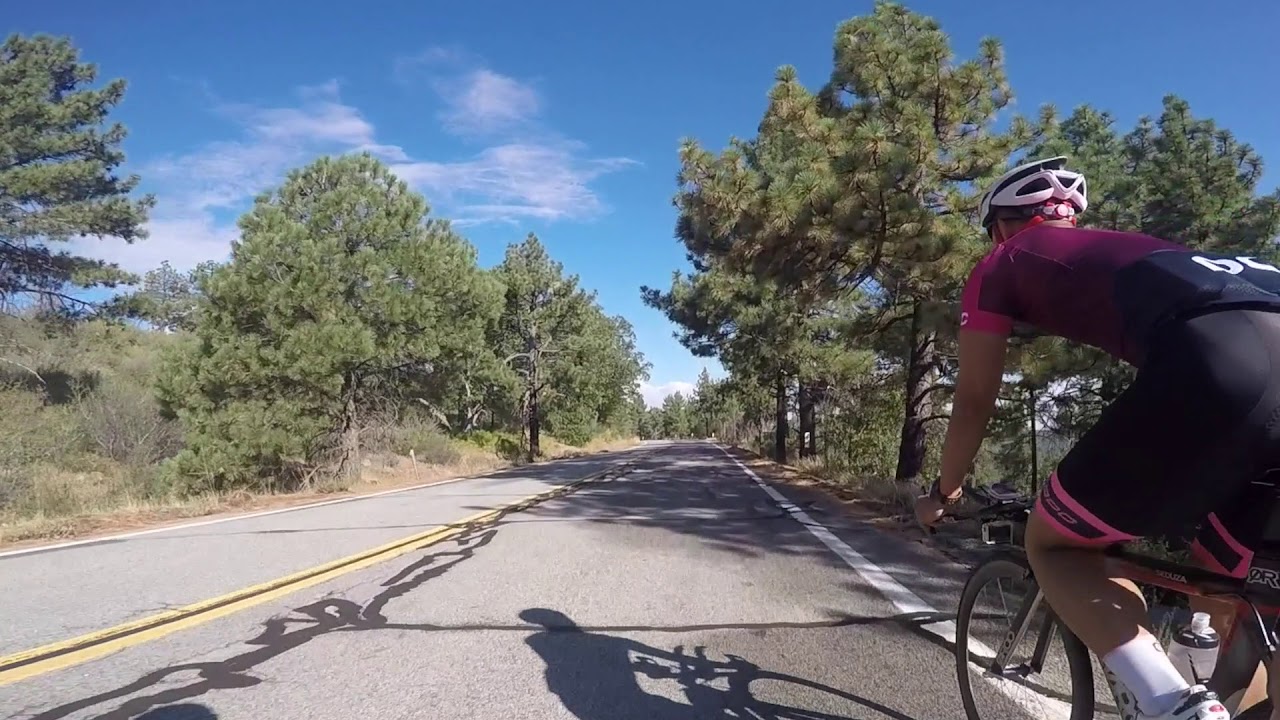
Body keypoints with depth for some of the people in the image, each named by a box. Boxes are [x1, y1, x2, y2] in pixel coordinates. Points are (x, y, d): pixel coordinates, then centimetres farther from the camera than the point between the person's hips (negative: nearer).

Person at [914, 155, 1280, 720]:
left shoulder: (1000, 265, 22)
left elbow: (974, 402, 25)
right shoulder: (1120, 251, 40)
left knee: (1053, 543, 13)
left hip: (1217, 364, -7)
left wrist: (942, 493, 42)